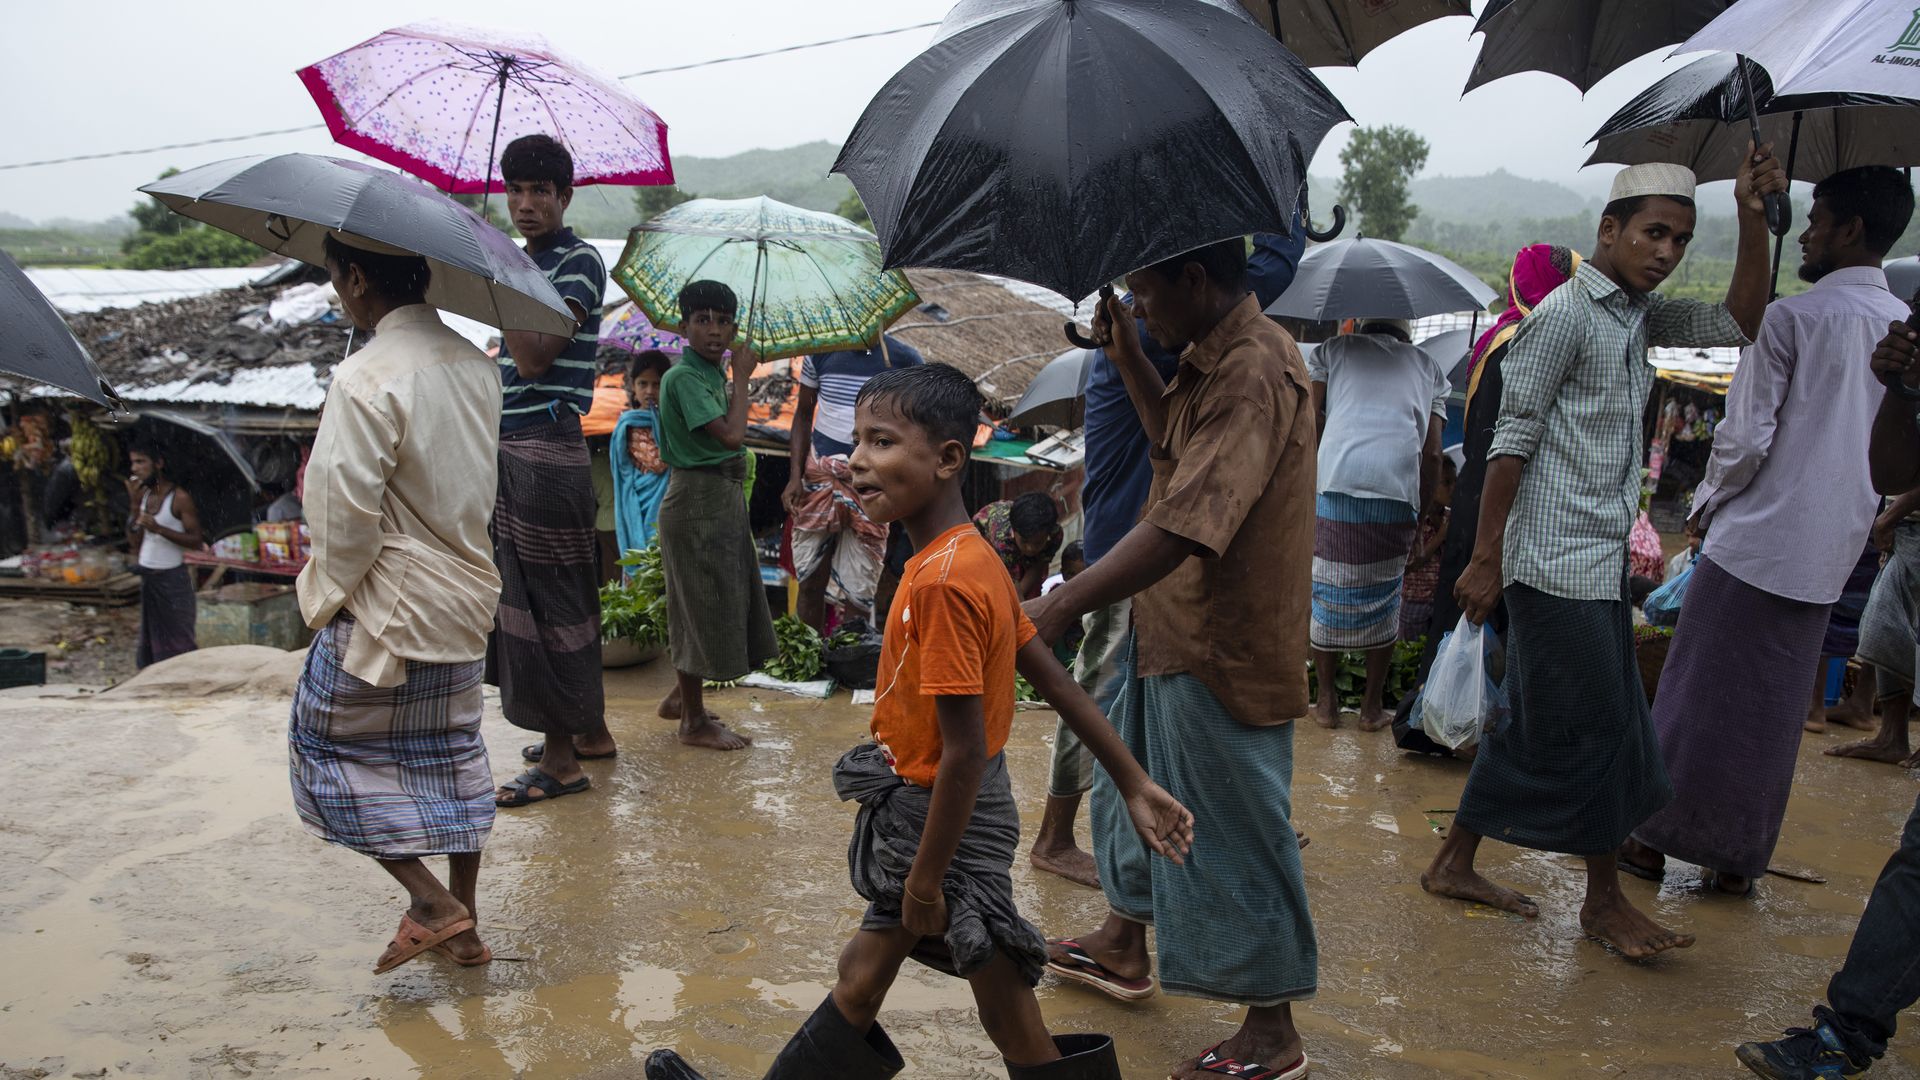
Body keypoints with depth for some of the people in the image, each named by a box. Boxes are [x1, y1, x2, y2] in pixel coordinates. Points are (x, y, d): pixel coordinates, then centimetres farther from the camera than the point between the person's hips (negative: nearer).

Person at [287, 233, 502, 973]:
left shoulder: (366, 379, -21)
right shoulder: (474, 365, 3)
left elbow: (347, 509, -21)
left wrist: (333, 594, -5)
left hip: (387, 605, -7)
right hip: (467, 594, 7)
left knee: (326, 741, 10)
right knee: (450, 751, 17)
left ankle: (431, 901, 3)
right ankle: (463, 926, 25)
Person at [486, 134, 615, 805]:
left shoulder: (579, 263, -10)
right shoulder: (523, 263, 18)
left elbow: (536, 356, -21)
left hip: (546, 447, -9)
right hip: (511, 447, 9)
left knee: (547, 596, -5)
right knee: (563, 594, 14)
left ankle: (560, 757, 2)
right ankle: (590, 730, 24)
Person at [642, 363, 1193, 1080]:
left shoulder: (943, 582, -27)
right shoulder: (969, 557, 2)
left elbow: (964, 752, -25)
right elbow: (1058, 684, 5)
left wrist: (925, 878, -17)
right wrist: (1136, 784, 9)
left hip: (947, 818, -9)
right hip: (925, 805, 9)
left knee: (1009, 1015, 8)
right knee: (861, 973, 23)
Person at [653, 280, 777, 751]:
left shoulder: (713, 374, 11)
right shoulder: (683, 377, -16)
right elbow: (731, 434, -24)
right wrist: (742, 378, -14)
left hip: (725, 496, 9)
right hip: (698, 498, -9)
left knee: (709, 603, 17)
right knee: (700, 604, -2)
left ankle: (680, 697, 32)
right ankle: (694, 722, 9)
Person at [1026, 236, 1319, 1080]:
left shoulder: (1254, 374, -26)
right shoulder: (1212, 357, 8)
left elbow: (1190, 523, -36)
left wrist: (1063, 605, -42)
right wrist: (1129, 360, 7)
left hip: (1223, 648, -11)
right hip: (1174, 631, 11)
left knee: (1232, 832, 0)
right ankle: (1124, 946, 46)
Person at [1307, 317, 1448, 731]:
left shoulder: (1332, 350, 22)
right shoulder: (1429, 367, 26)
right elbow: (1432, 453, 15)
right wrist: (1420, 514, 21)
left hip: (1335, 482, -1)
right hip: (1399, 490, 1)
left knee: (1327, 593, 9)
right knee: (1383, 597, 12)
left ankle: (1326, 700, 16)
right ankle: (1372, 705, 19)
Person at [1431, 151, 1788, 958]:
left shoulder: (1639, 316, 16)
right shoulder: (1565, 314, -10)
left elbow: (1741, 323, 13)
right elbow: (1513, 439, -14)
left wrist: (1754, 219, 2)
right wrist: (1485, 559, -16)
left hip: (1598, 560, 9)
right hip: (1557, 563, -9)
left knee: (1537, 726, 12)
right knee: (1593, 727, -1)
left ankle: (1454, 864, 22)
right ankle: (1605, 899, 13)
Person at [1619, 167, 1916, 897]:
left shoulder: (1789, 318, -13)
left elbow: (1746, 438, -15)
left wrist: (1707, 502, 2)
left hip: (1754, 541, -6)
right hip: (1831, 555, 6)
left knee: (1698, 694, 5)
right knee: (1776, 707, 13)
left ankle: (1653, 839, 14)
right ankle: (1741, 857, 21)